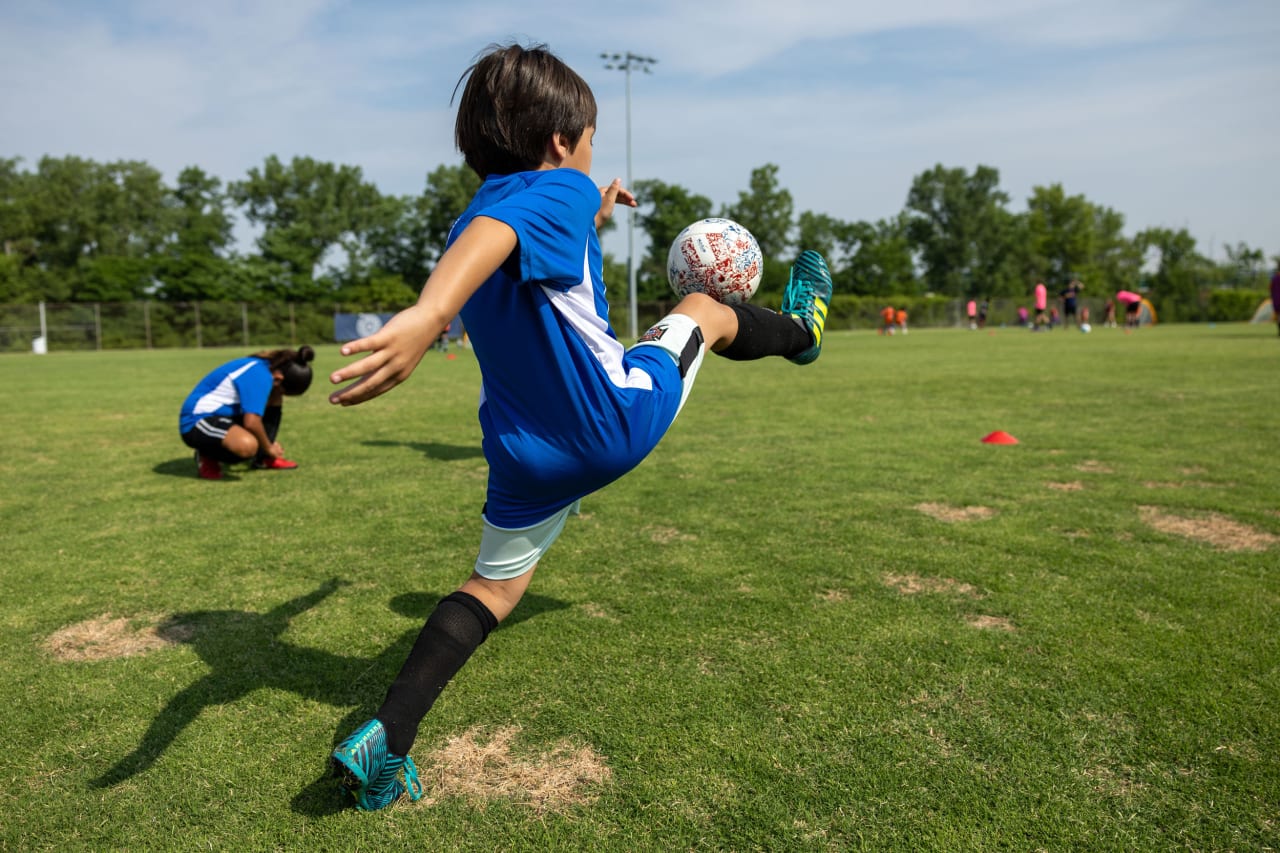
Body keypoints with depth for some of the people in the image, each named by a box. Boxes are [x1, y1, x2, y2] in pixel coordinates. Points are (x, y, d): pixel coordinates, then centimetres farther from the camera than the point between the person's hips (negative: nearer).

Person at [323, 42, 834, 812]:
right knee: (703, 309, 17)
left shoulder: (469, 220, 11)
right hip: (616, 424, -6)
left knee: (495, 585, 19)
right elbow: (497, 234, -39)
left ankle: (384, 739, 8)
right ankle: (800, 329, 49)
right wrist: (428, 314, -58)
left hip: (527, 458, 7)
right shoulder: (562, 189, -15)